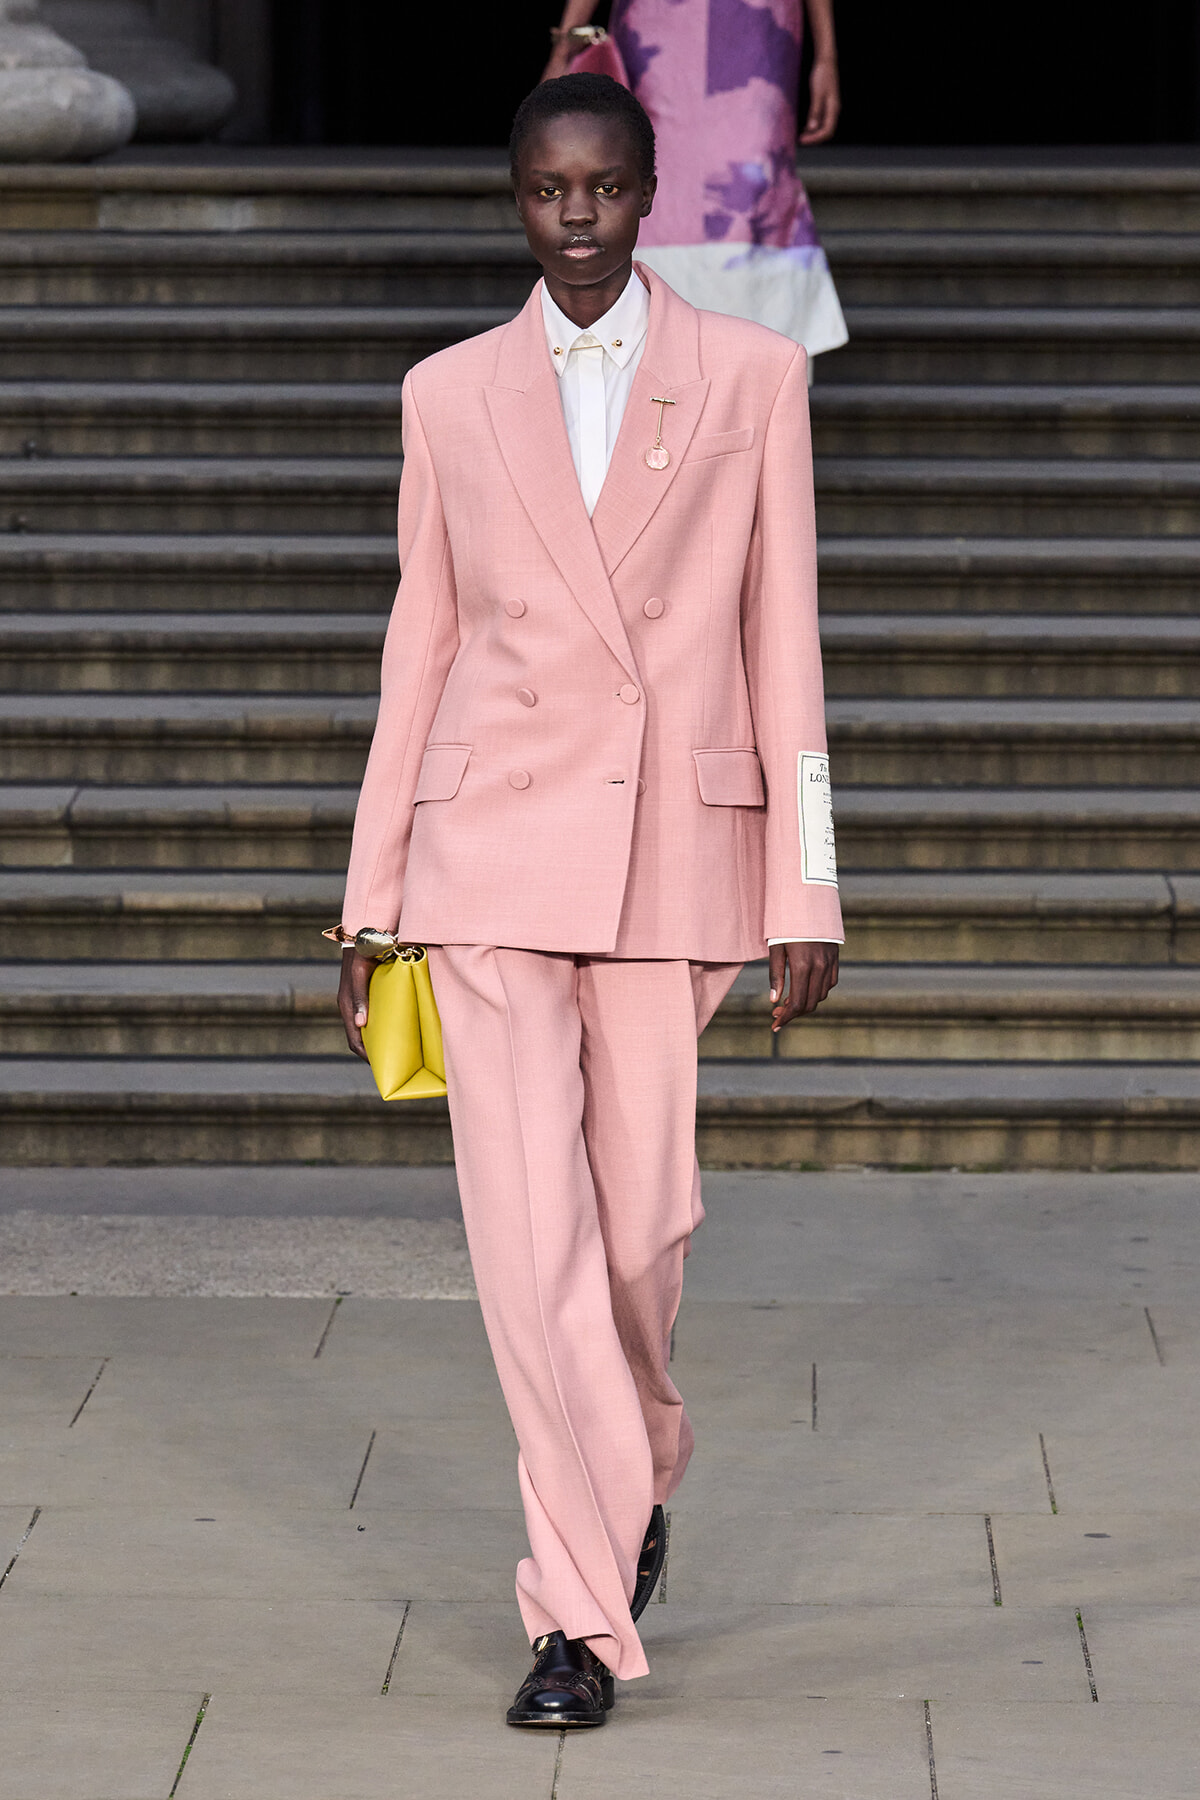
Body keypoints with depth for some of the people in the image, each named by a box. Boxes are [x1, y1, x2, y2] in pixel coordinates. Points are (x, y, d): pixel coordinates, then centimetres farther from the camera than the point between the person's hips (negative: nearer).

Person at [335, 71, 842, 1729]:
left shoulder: (751, 375, 3)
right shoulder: (452, 394, 7)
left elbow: (783, 639, 3)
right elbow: (421, 646, 11)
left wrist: (808, 890, 0)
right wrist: (371, 899, 9)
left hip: (674, 846, 0)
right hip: (491, 845, 0)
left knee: (642, 1217, 6)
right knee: (528, 1228, -8)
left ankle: (642, 1460, 38)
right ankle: (583, 1611, -2)